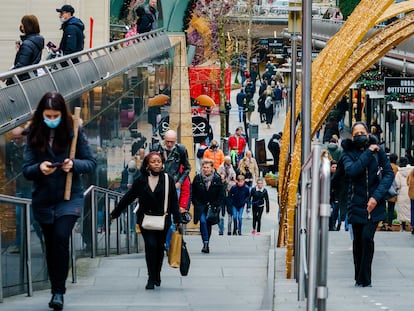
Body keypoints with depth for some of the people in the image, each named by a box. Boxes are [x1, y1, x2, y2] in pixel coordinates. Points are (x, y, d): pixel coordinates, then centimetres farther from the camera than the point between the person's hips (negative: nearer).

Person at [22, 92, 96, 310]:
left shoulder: (74, 133, -5)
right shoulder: (34, 135, -1)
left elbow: (91, 163, -1)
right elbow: (26, 169, -3)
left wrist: (74, 164, -22)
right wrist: (39, 168, -25)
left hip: (69, 197, -3)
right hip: (43, 199, 3)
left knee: (61, 237, -19)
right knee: (51, 245, 10)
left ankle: (59, 291, -13)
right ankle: (56, 290, 24)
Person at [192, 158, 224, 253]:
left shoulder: (217, 179, 0)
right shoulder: (197, 178, -1)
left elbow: (221, 195, 4)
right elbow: (193, 193, 4)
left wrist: (216, 205, -4)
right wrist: (196, 204, -5)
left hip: (212, 206, 1)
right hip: (200, 206, -1)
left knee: (209, 224, 7)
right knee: (203, 221, -20)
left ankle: (206, 244, 19)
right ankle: (205, 243, -21)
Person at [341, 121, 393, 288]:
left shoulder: (378, 151, -1)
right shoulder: (348, 152, -1)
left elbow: (389, 174, -4)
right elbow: (351, 171, -19)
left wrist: (376, 196, -14)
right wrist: (368, 153, -19)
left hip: (375, 204, -1)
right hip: (357, 203, 1)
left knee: (367, 237, -15)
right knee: (358, 241, 6)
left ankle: (364, 278, -6)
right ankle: (359, 277, 18)